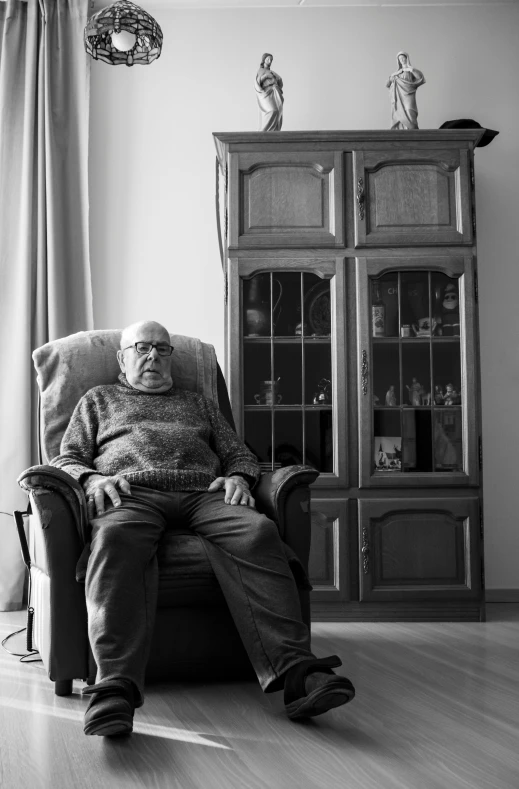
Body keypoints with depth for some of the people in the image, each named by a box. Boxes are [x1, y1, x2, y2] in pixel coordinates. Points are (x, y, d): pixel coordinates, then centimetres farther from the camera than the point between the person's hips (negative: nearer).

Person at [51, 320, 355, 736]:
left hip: (203, 492, 2)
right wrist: (92, 479, -4)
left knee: (258, 532, -33)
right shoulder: (99, 399, 31)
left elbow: (240, 454, 28)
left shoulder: (200, 404, 36)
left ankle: (293, 668, -44)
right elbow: (66, 459, 21)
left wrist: (238, 477, 3)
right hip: (131, 493, -1)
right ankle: (116, 685, -50)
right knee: (115, 538, -40)